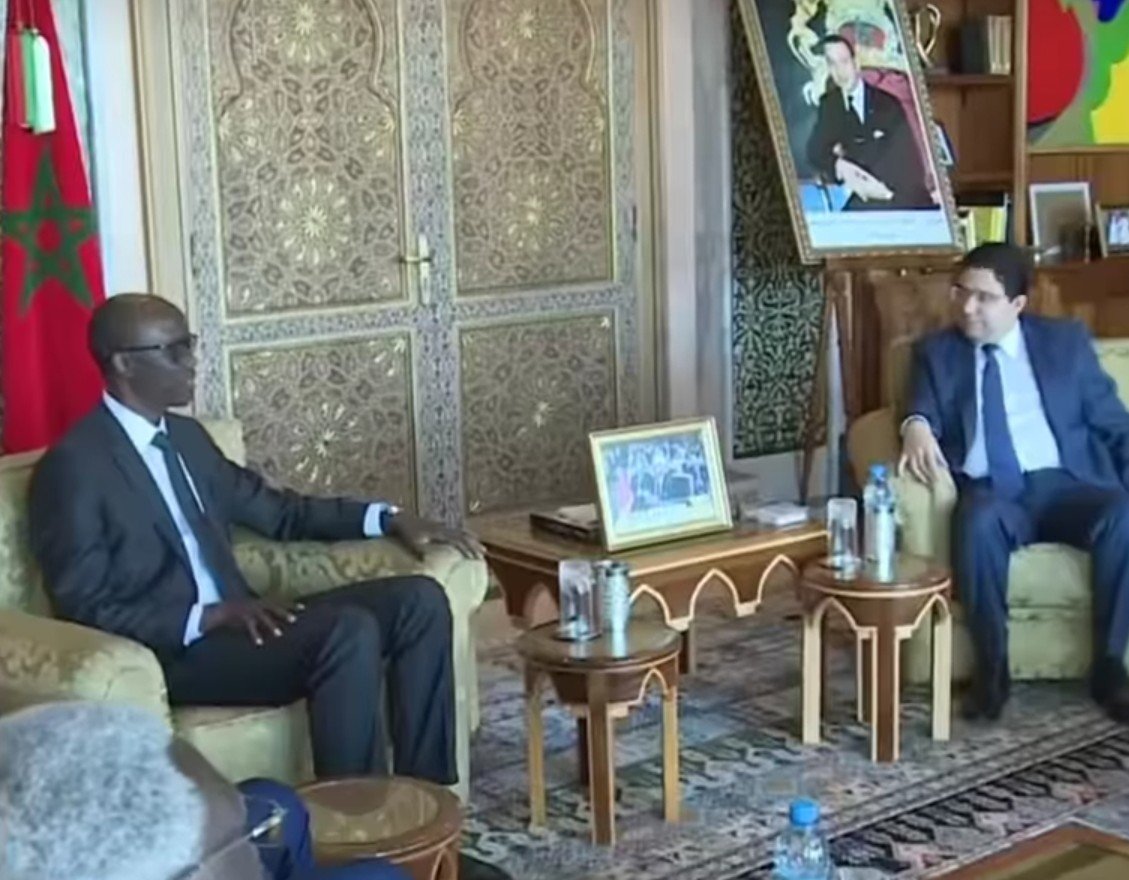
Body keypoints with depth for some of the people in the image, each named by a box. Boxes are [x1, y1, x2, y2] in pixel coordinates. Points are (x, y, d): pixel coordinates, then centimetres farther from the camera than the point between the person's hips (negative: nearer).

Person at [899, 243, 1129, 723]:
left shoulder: (1065, 340, 14)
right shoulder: (936, 350, 14)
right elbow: (922, 411, -3)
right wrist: (916, 428, -28)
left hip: (1064, 484, 1)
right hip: (989, 491, 0)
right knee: (976, 523, -36)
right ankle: (992, 668, -21)